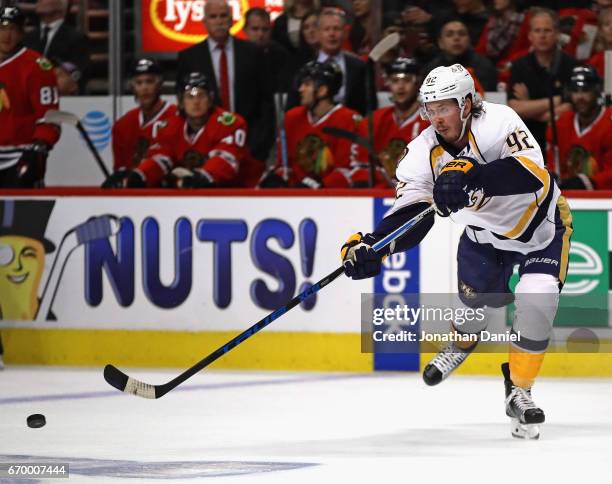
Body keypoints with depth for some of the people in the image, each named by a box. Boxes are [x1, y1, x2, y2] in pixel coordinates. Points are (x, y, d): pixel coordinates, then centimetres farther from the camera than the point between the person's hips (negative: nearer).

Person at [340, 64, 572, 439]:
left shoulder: (497, 121, -33)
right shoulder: (426, 152, -20)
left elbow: (530, 173, -48)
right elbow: (410, 214, -26)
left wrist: (472, 176, -62)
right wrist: (371, 246, -45)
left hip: (541, 224, -4)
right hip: (486, 230, 4)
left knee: (536, 300, -20)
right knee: (480, 296, -7)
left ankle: (519, 393, -3)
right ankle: (464, 340, 32)